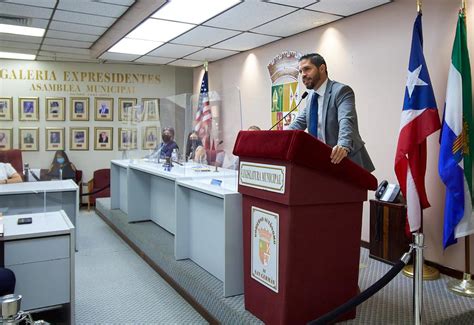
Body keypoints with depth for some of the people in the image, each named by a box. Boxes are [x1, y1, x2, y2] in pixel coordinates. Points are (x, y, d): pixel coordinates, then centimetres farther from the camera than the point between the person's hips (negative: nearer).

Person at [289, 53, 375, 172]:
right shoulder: (311, 96, 11)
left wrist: (343, 146, -48)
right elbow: (300, 122, 11)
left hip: (346, 161, -7)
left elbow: (346, 120, -29)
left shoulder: (341, 90, -13)